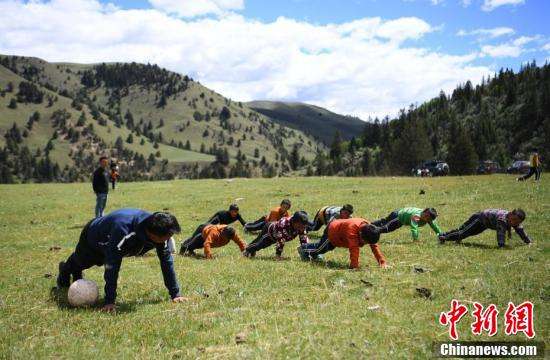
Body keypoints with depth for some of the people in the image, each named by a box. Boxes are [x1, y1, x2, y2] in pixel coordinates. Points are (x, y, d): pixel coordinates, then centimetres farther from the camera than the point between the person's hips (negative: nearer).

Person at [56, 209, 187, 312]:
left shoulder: (158, 229, -35)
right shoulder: (123, 229, -53)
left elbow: (166, 260, -28)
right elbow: (112, 266, -50)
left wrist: (175, 294, -29)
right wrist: (109, 301, -51)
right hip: (93, 236, -5)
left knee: (98, 261, 34)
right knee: (80, 262, 28)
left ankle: (76, 275, 66)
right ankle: (65, 270, 63)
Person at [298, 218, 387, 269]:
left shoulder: (368, 228, -27)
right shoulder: (352, 229, -50)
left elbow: (374, 246, -24)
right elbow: (354, 248, -53)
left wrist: (382, 262, -30)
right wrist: (354, 266, -54)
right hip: (332, 230, -7)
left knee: (329, 247, 31)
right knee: (321, 248, 14)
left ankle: (313, 254, 58)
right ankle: (303, 248, 42)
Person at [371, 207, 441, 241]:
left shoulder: (430, 220, -21)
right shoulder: (416, 216, -43)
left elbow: (435, 227, -5)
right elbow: (414, 228, -55)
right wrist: (415, 239, -62)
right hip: (398, 215, -7)